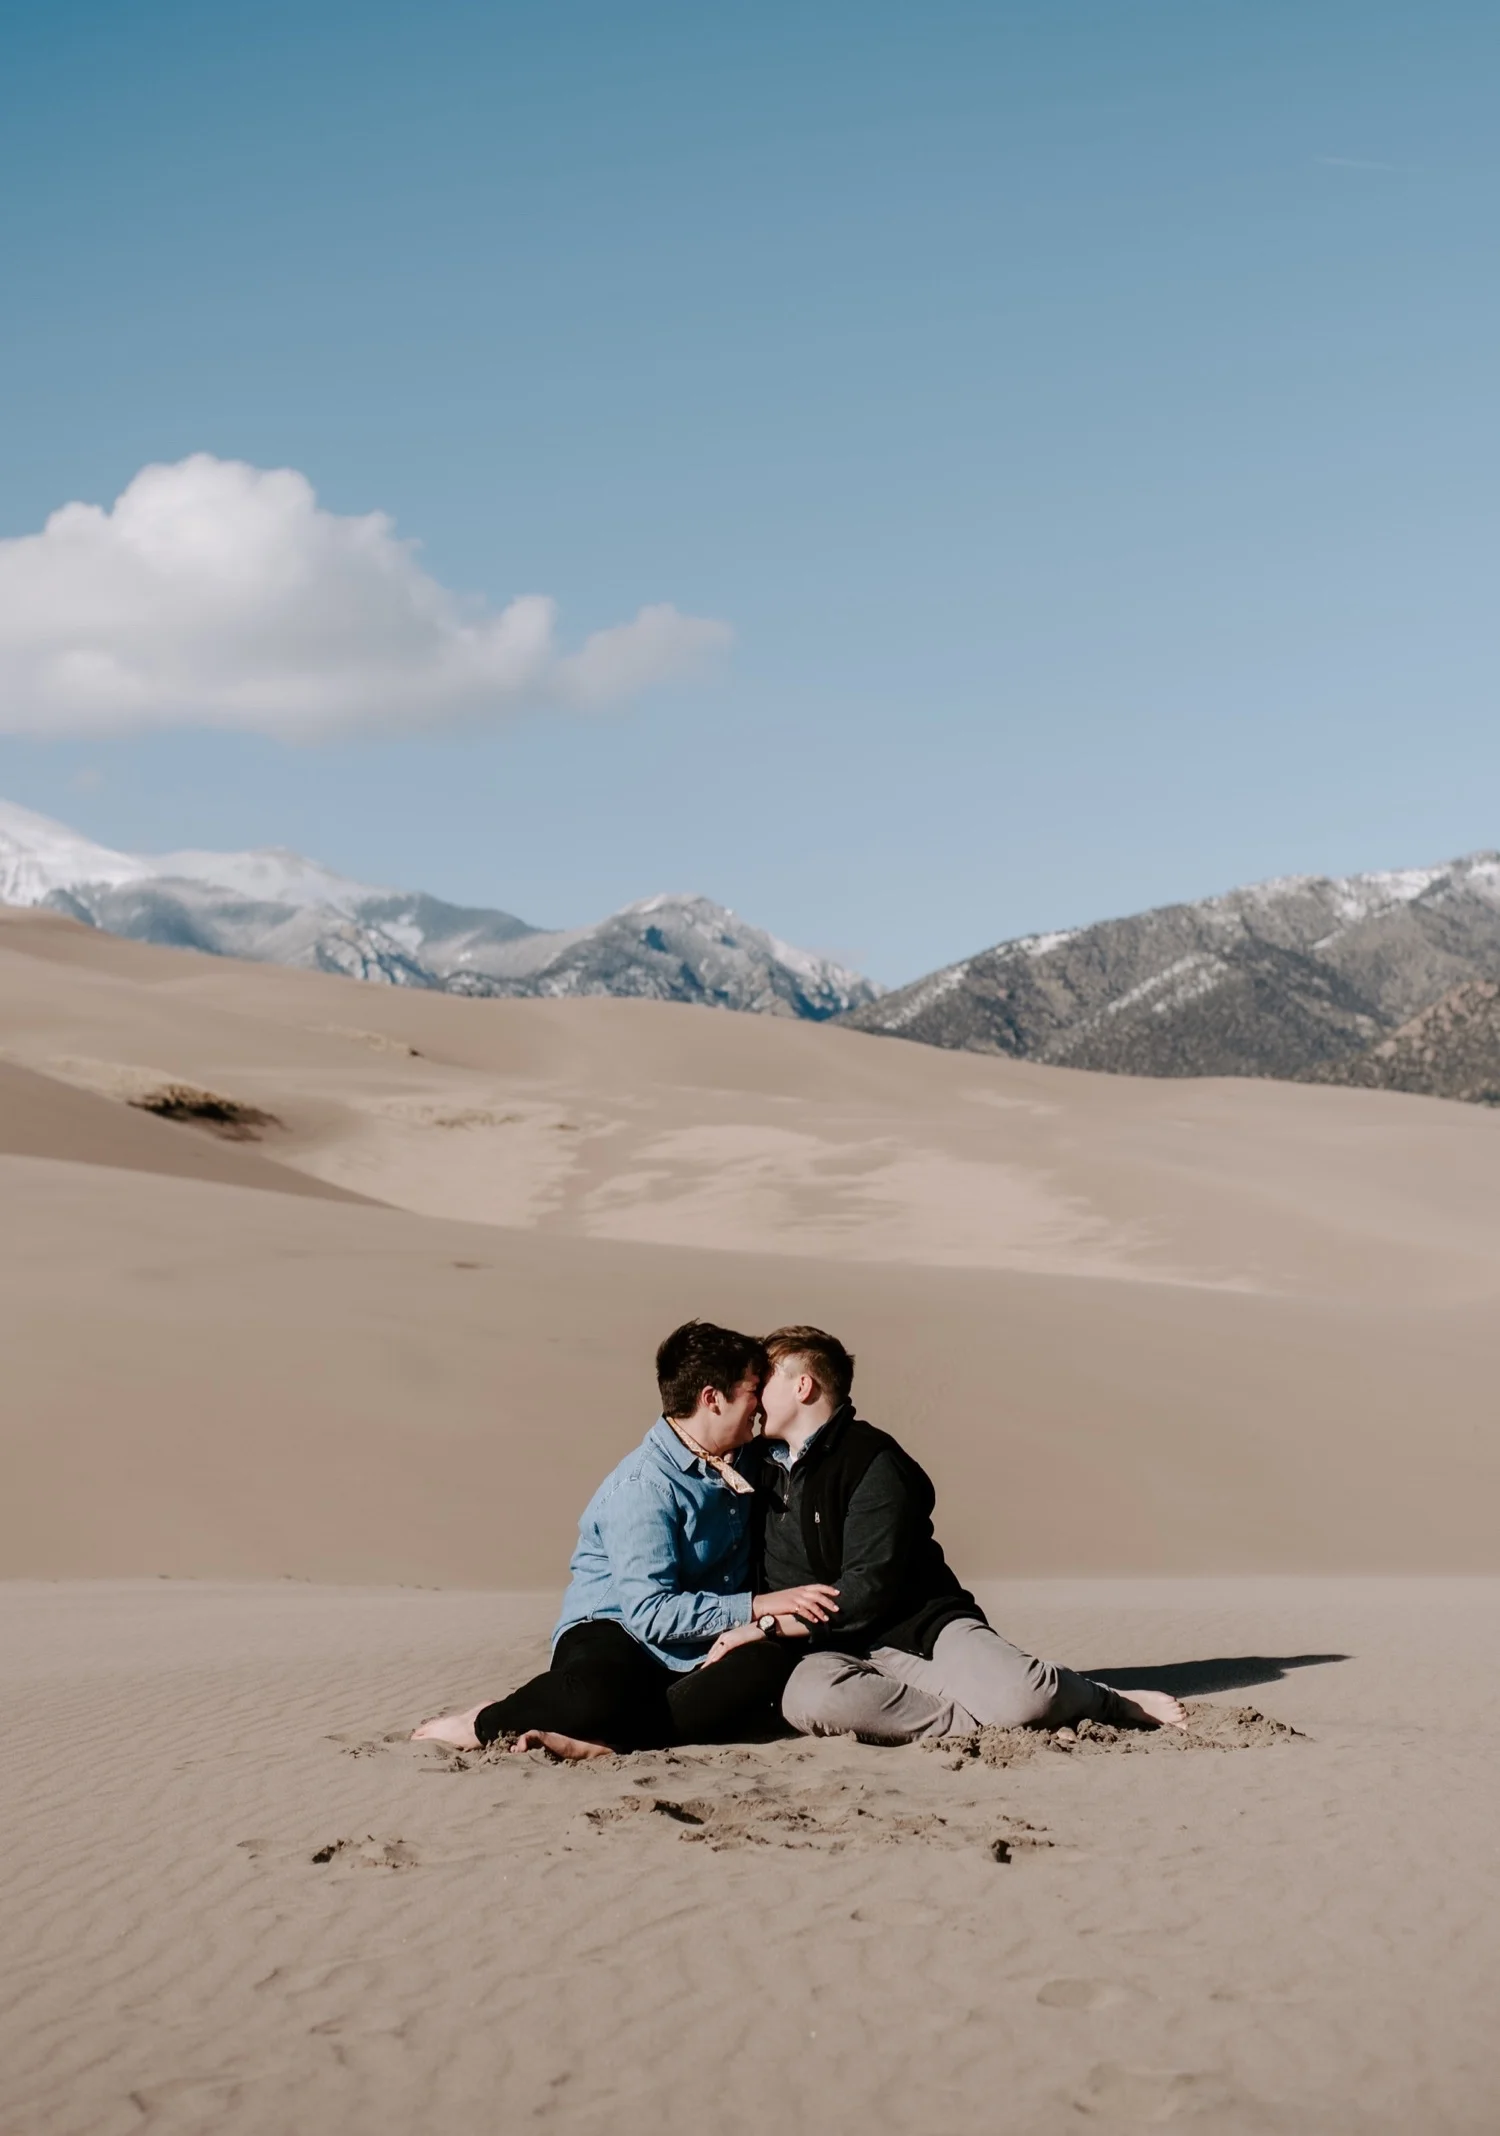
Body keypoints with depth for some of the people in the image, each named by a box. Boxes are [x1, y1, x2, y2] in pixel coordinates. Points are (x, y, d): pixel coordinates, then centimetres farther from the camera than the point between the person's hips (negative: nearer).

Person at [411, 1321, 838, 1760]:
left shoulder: (738, 1468, 12)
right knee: (600, 1695, -41)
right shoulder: (644, 1485, -14)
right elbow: (651, 1613, -21)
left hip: (695, 1654, 7)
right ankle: (484, 1724, -10)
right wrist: (759, 1608, -19)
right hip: (614, 1635, -7)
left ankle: (595, 1741, -33)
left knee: (768, 1666, -28)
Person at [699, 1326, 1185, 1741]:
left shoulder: (871, 1459, -6)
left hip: (923, 1624, -4)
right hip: (843, 1648, 4)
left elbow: (869, 1589, -15)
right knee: (807, 1698, -36)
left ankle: (1113, 1705, 5)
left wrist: (769, 1626, -15)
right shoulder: (762, 1467, 17)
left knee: (1025, 1696, -32)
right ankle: (979, 1720, -26)